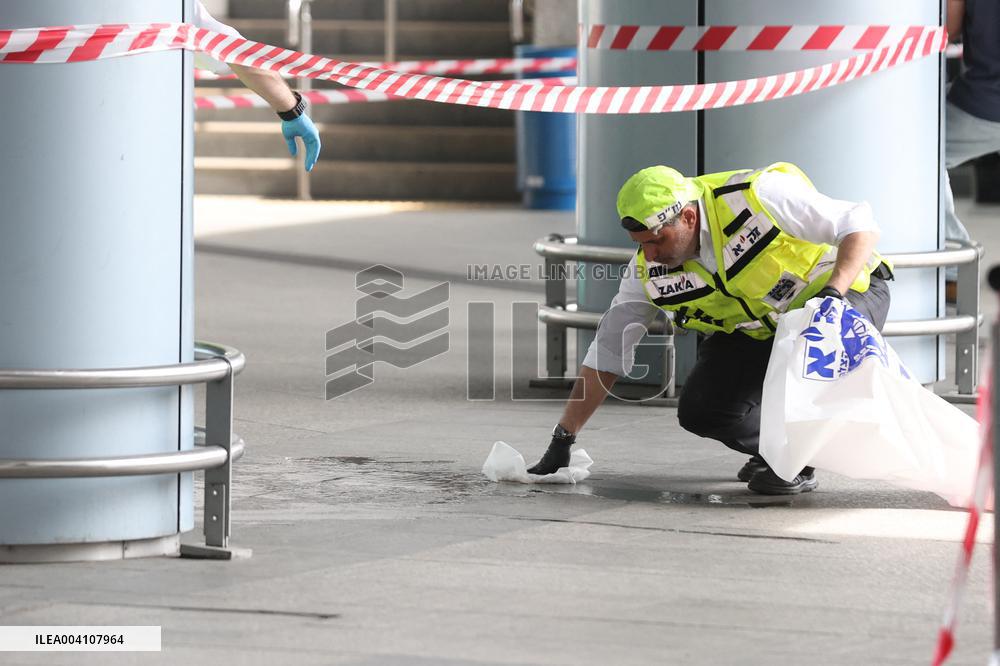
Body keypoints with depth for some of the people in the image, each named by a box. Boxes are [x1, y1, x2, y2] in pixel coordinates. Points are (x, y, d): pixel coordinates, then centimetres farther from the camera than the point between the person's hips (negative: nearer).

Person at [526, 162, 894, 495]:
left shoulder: (759, 197, -30)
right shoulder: (649, 271, -14)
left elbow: (858, 224, -25)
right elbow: (608, 350, -6)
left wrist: (833, 293, -40)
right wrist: (562, 439, -8)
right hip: (757, 332, 5)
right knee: (699, 411, -15)